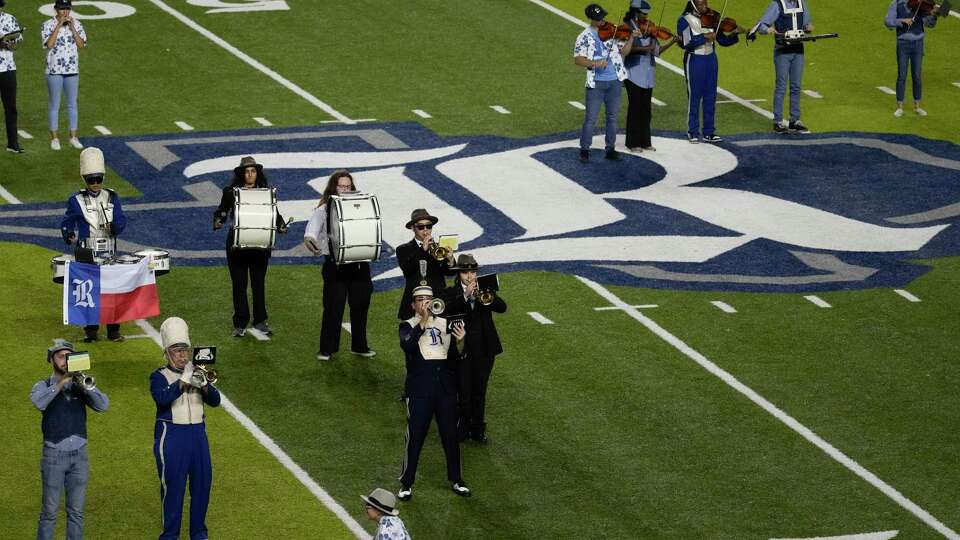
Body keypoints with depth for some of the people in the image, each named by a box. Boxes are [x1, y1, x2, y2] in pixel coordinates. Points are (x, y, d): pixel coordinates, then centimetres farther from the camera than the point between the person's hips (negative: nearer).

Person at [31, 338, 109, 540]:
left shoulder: (80, 386, 7)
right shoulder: (44, 386, 1)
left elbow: (103, 405, -8)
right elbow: (39, 402, -21)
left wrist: (87, 386, -24)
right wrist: (60, 384, -30)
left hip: (79, 455, 3)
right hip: (54, 455, -3)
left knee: (76, 511, 6)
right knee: (50, 510, -1)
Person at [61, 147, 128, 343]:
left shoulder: (112, 198, 6)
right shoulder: (77, 201, 2)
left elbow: (121, 221, -2)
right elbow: (66, 224, 9)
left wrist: (114, 226, -21)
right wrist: (69, 236, -6)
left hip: (108, 253, 1)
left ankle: (113, 330, 8)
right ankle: (91, 331, 9)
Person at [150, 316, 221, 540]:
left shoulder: (196, 372, 12)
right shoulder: (159, 376, -2)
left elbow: (215, 400, 2)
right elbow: (162, 398, -22)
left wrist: (203, 385, -16)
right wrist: (184, 381, -24)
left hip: (198, 434, 5)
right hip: (171, 436, -5)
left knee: (202, 484, 7)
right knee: (173, 486, -2)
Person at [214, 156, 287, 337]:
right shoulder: (231, 192, 1)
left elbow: (274, 214, 8)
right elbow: (222, 212, 3)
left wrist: (280, 225, -12)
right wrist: (218, 222, -18)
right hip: (237, 244, -1)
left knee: (259, 283, 8)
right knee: (239, 284, 2)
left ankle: (260, 321, 18)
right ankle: (240, 324, 7)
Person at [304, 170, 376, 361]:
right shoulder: (324, 209, -2)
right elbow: (314, 224, -19)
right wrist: (309, 238, -42)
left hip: (359, 264, 3)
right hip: (335, 265, -3)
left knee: (360, 305, 10)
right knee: (333, 307, -2)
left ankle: (359, 346, 22)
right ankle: (326, 348, 7)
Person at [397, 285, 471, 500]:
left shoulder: (445, 324, 10)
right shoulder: (409, 326, 1)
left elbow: (456, 358, 6)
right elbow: (407, 345, -21)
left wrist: (460, 341, -14)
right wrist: (423, 322, -29)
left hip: (446, 388, 3)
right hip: (419, 390, -3)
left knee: (451, 436, 8)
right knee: (415, 437, -2)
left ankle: (456, 480, 21)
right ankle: (406, 484, 6)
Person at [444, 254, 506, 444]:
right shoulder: (452, 293, 0)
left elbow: (502, 307, -8)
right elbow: (449, 310, -19)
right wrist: (465, 296, -31)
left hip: (484, 348, 2)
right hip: (462, 348, -2)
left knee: (480, 391, 9)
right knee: (463, 391, -1)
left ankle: (478, 428, 17)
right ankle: (463, 426, 10)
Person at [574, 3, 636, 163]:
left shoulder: (612, 31, 5)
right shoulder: (584, 37, -4)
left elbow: (624, 51, 6)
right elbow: (577, 59, -11)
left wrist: (631, 37, -10)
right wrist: (595, 63, -25)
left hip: (614, 82, 3)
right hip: (595, 83, -3)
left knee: (612, 117, 10)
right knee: (590, 118, -1)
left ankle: (610, 149, 19)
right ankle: (584, 150, 9)